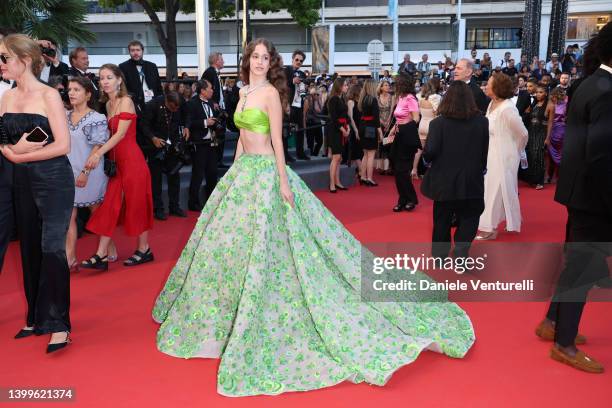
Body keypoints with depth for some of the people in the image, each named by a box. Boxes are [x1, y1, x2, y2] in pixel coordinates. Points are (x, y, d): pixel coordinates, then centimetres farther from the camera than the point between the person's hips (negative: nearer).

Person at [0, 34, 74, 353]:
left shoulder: (48, 95, -8)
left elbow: (63, 145, -14)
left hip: (53, 180, -7)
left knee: (52, 248, -10)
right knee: (30, 248, 12)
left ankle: (58, 325, -2)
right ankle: (37, 317, 26)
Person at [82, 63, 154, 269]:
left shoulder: (125, 101, -9)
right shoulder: (108, 104, 15)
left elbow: (120, 134, -17)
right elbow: (111, 133, 14)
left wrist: (98, 154, -23)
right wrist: (101, 155, 1)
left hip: (131, 160, -7)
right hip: (116, 161, 7)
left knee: (136, 204, 2)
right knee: (109, 205, 3)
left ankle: (144, 250, 16)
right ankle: (101, 255, 4)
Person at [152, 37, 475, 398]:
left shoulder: (270, 92, -9)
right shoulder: (244, 92, 15)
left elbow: (277, 140, -14)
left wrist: (283, 183, -18)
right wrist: (234, 174, 18)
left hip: (264, 173, -9)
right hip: (242, 171, 9)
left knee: (263, 248, -6)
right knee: (230, 241, 17)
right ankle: (228, 314, 35)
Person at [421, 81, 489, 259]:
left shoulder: (438, 123, -15)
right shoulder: (482, 122, -7)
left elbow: (429, 153, -19)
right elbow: (488, 151, -3)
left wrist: (427, 157, 2)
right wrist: (480, 168, 13)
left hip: (444, 182, 0)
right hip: (472, 182, 1)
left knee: (442, 223, 16)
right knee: (468, 220, 15)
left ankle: (440, 254, 26)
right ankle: (460, 252, 2)